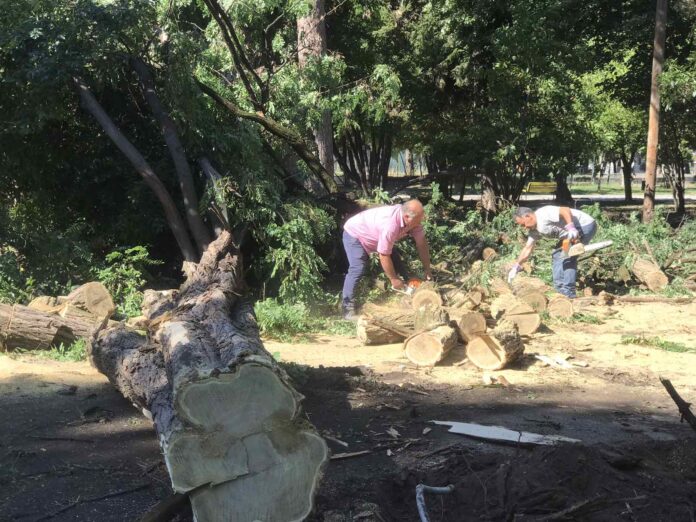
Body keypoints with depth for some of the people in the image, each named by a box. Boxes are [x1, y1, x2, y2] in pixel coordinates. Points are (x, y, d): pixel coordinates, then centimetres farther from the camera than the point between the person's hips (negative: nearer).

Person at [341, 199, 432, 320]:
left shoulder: (412, 218, -19)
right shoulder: (390, 224, -42)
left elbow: (421, 243, -8)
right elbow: (384, 255, -33)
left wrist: (427, 271, -6)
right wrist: (394, 279, -22)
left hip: (374, 235, 9)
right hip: (355, 234, -8)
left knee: (397, 262, 5)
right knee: (358, 268, -22)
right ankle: (348, 307, -18)